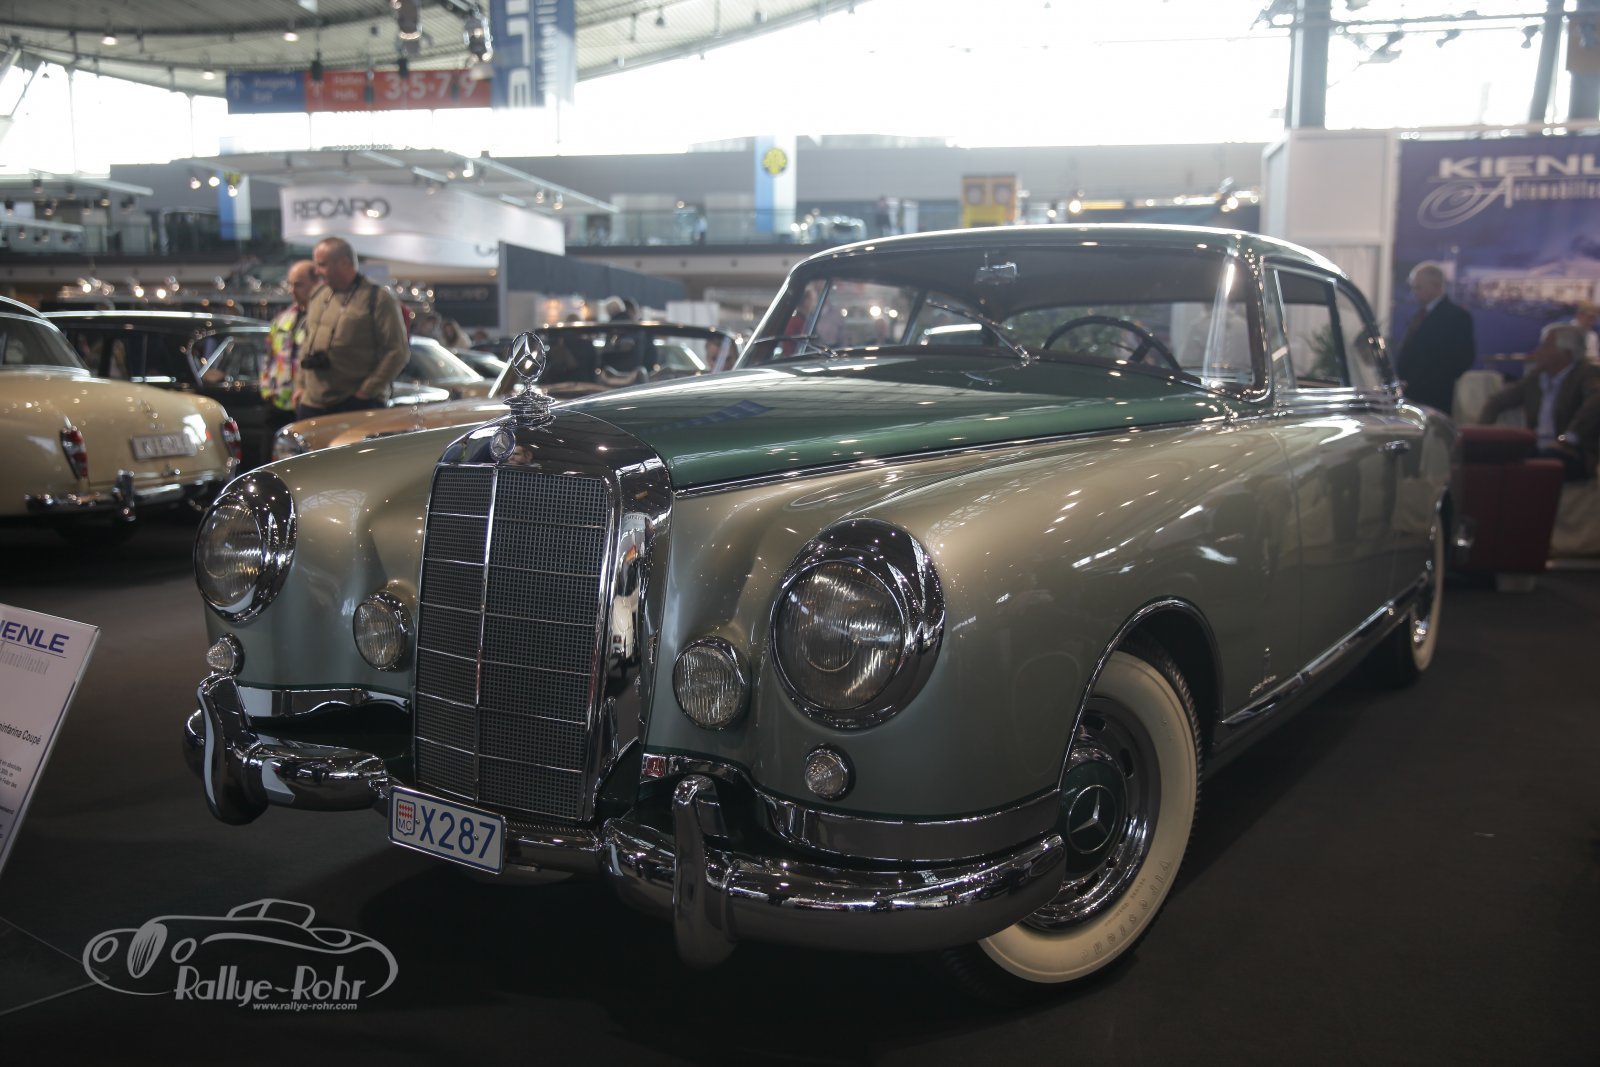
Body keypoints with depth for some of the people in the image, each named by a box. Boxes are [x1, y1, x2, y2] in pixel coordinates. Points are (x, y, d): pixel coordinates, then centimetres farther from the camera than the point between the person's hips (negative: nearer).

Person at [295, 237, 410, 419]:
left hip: (357, 406, -7)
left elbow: (398, 352, -11)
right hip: (312, 404, 7)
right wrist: (300, 384, 16)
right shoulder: (318, 296, 16)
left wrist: (367, 391, -14)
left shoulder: (379, 299, -7)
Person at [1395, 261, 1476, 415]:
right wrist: (1400, 379, 4)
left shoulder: (1457, 315, -6)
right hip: (1409, 393, 7)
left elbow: (1464, 358, -13)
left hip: (1434, 397, -7)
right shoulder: (1420, 314, 17)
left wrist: (1429, 385, -17)